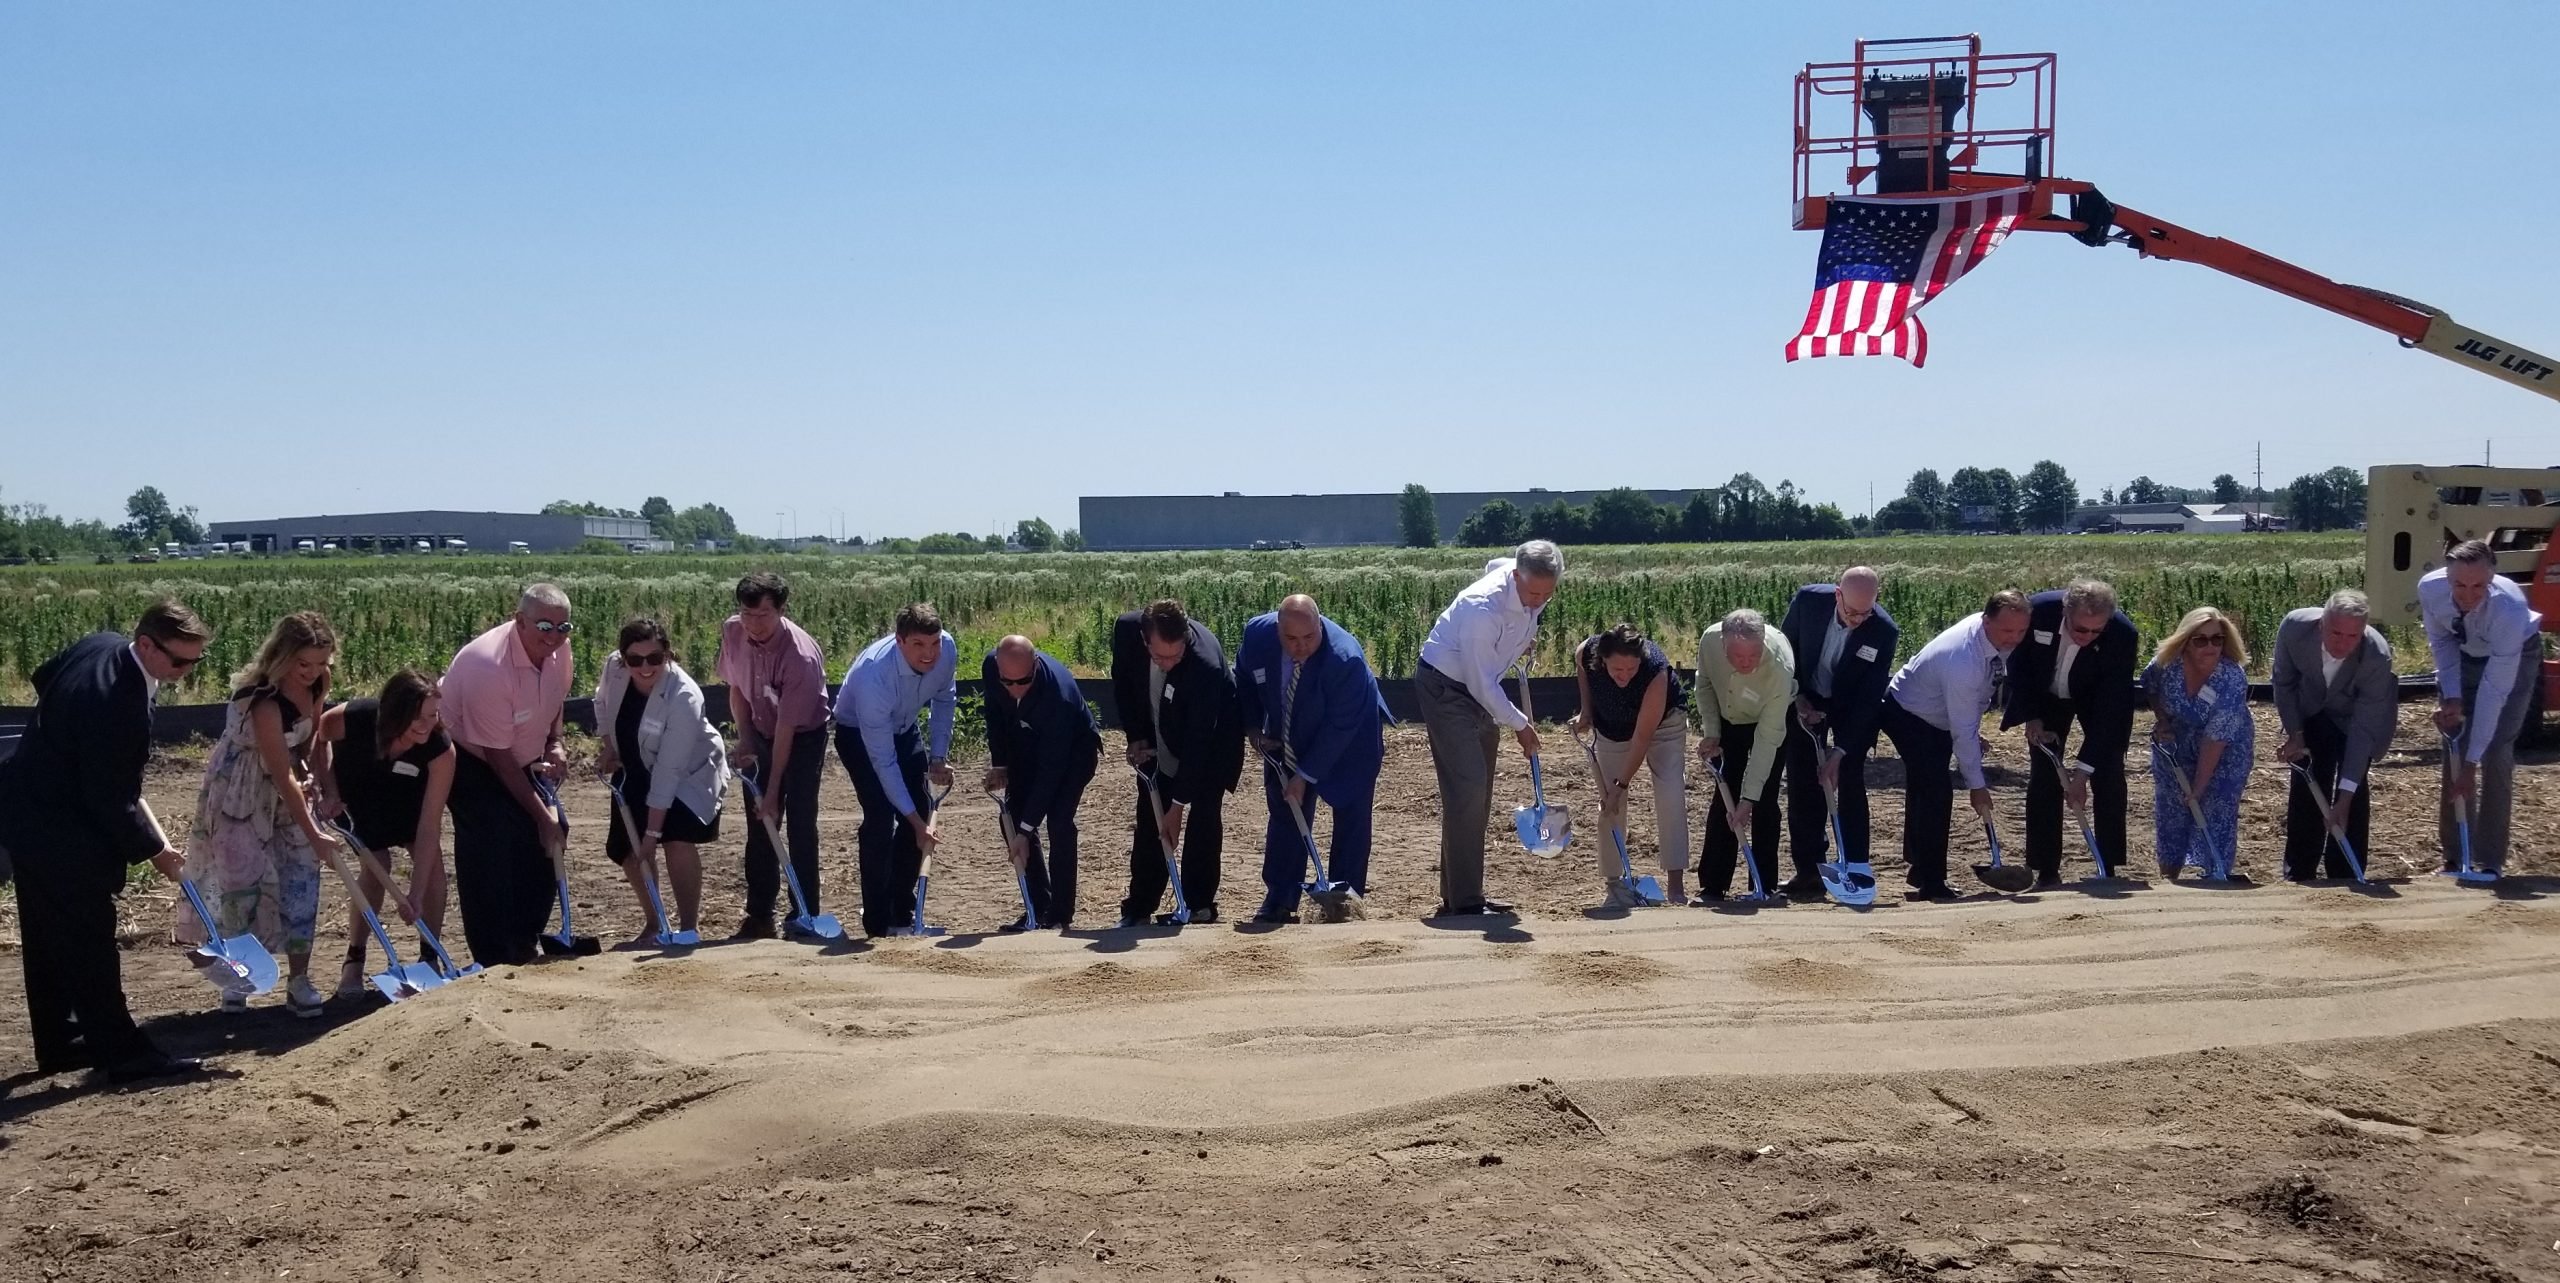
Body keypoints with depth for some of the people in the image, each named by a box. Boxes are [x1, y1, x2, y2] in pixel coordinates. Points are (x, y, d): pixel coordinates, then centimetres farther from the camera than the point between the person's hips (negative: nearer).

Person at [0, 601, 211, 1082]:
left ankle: (58, 1044, 27)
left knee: (48, 940, 16)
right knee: (89, 938, -3)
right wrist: (153, 850, -11)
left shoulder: (102, 644, -4)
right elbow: (110, 801, -24)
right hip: (59, 831, -10)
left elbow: (44, 676, 18)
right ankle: (122, 1052, 3)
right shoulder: (119, 706, -32)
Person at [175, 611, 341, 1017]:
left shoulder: (318, 683, -12)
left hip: (286, 787, 6)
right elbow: (283, 777, -30)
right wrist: (313, 834, -27)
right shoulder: (264, 702, -32)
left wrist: (320, 781, -11)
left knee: (302, 873, -1)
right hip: (240, 792, -6)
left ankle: (299, 980, 4)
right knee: (244, 878, -5)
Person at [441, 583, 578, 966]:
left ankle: (528, 942, 23)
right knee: (491, 862, -13)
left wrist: (554, 745, -6)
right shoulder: (489, 668, -34)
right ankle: (497, 964, -4)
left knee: (548, 842, 6)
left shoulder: (558, 648, -11)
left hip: (523, 760, 8)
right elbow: (499, 757, -27)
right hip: (474, 765, -8)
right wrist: (541, 816, -22)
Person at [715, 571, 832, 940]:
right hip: (761, 733, 5)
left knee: (800, 824, -10)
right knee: (759, 826, 7)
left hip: (804, 737, -5)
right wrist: (744, 740, -8)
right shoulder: (732, 632, -15)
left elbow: (786, 730, -29)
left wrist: (773, 792, -26)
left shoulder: (800, 655, -33)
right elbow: (736, 689, 3)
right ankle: (759, 916, 15)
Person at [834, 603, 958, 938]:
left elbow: (944, 699, -2)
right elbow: (883, 761, -35)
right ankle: (877, 924, -8)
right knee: (881, 818, -18)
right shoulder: (874, 677, -41)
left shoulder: (947, 648, -26)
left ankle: (902, 913, 16)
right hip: (857, 733, -6)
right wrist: (916, 821, -34)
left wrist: (939, 757, -9)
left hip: (903, 729, 6)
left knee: (922, 815, 2)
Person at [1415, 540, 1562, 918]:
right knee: (1466, 789, -17)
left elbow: (1494, 563, 18)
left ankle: (1458, 895, 16)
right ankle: (1464, 901, -15)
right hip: (1445, 687, -9)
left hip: (1480, 690, 9)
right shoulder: (1483, 607, -33)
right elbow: (1481, 683, -26)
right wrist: (1519, 725, -14)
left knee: (1478, 795, 9)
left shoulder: (1530, 585, -9)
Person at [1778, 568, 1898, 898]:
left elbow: (1869, 698, -24)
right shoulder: (1808, 600, -23)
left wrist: (1840, 752, -27)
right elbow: (1785, 646, -3)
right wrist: (1796, 696, -10)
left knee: (1850, 784, -8)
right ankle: (1809, 870, 8)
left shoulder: (1885, 631, -28)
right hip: (1807, 701, 2)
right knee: (1803, 786, 0)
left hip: (1852, 708, -2)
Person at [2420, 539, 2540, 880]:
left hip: (2514, 657, -4)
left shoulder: (2509, 610, -42)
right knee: (2454, 748, 0)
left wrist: (2472, 762, -37)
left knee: (2496, 753, -12)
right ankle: (2455, 858, 9)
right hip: (2462, 655, 4)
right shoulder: (2429, 589, -31)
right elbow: (2441, 641, -10)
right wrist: (2451, 696, -23)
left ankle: (2490, 863, -3)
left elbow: (2494, 691, -38)